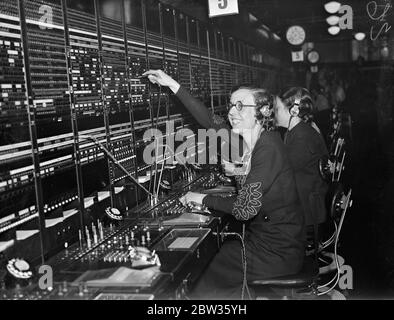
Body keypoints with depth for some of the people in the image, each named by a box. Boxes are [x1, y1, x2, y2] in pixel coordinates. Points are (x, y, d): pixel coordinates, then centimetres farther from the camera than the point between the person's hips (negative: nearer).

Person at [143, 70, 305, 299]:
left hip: (277, 252, -8)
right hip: (264, 240, 8)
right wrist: (173, 85, 5)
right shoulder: (253, 142, 3)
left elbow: (246, 208, -25)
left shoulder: (268, 148, -23)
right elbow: (210, 122, 7)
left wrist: (204, 199, -10)